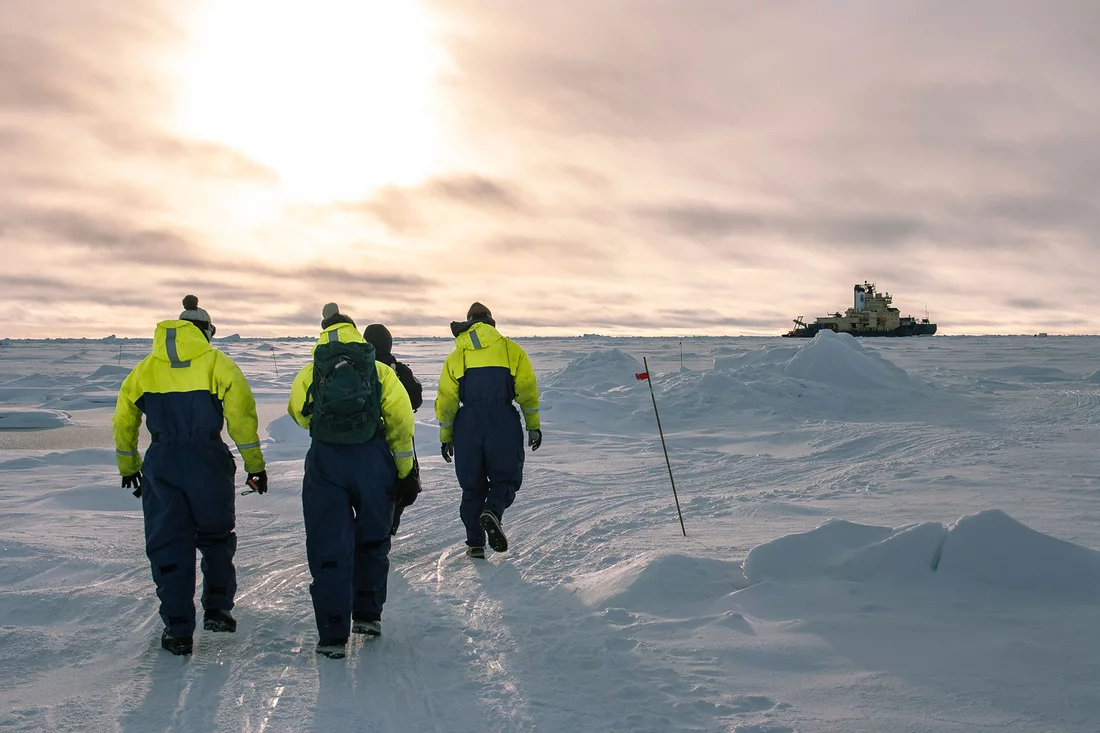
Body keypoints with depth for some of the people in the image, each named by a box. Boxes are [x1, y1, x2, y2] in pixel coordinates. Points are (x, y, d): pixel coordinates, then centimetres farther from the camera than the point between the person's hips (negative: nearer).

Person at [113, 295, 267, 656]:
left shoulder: (146, 367, 8)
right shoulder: (217, 363, 0)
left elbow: (123, 420, 12)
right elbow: (242, 416, -5)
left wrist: (128, 467, 24)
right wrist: (255, 466, 1)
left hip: (161, 463, 1)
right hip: (208, 460, -1)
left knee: (168, 544, 8)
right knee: (215, 536, 20)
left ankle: (178, 630, 10)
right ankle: (217, 609, 17)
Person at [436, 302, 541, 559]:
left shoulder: (456, 356, 12)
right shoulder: (510, 348, 7)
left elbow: (446, 401, 9)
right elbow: (527, 388, -1)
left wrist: (446, 437, 16)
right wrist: (533, 426, 4)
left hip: (468, 424, 2)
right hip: (503, 422, -2)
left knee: (473, 485, 12)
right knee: (506, 477, 8)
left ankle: (475, 543, 10)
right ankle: (493, 511, -22)